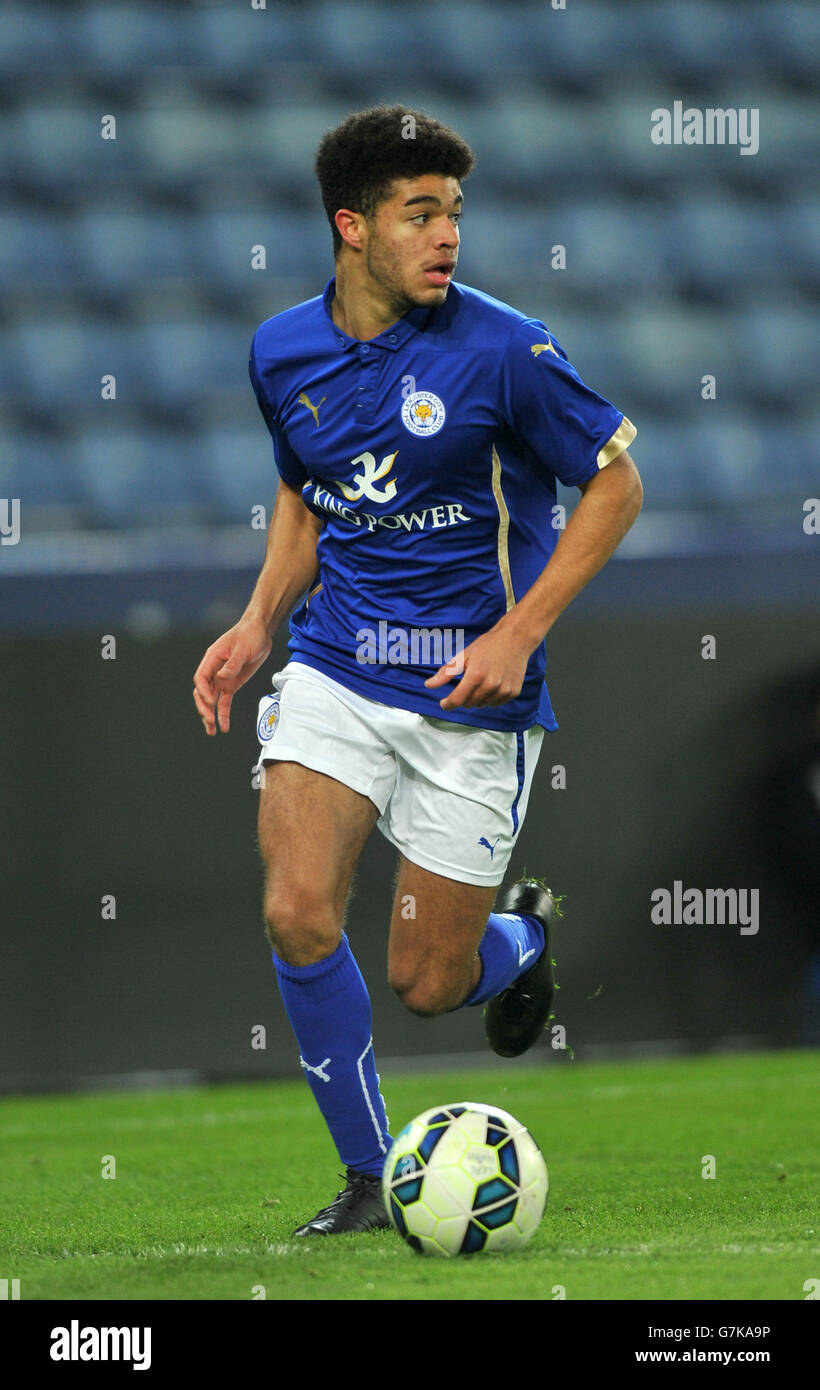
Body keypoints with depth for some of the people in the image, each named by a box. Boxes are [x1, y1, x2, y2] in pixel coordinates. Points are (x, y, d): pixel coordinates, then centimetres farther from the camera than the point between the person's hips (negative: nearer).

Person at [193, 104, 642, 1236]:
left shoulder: (499, 349, -12)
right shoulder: (284, 353, 2)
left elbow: (615, 481, -4)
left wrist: (518, 635, -12)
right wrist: (260, 622, 5)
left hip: (472, 694, -3)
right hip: (335, 668, 3)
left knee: (427, 983, 0)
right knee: (297, 914, -17)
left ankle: (523, 938, 38)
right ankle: (369, 1177, 3)